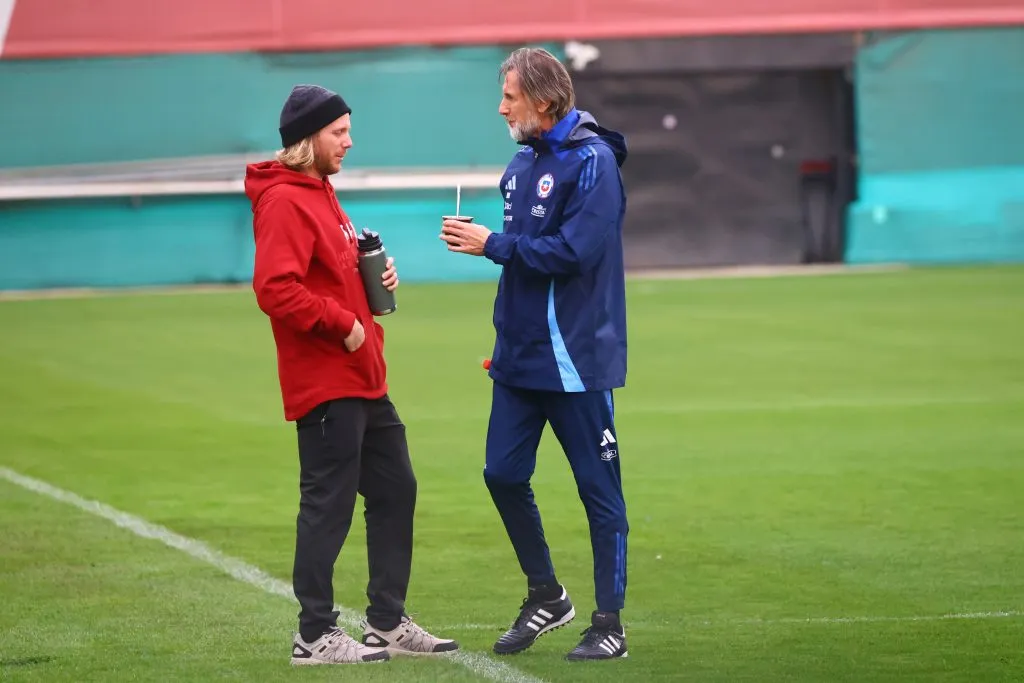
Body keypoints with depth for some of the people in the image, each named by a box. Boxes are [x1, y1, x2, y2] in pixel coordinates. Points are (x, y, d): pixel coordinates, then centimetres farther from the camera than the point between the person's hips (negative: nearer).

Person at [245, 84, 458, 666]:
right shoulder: (284, 201, -15)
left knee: (396, 491, 14)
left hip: (363, 381, 10)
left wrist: (374, 274, 9)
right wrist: (342, 324, -20)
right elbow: (276, 289, -25)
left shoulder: (320, 193, 17)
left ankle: (388, 622, 22)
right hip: (325, 383, -10)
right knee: (328, 505, -6)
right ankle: (316, 636, 1)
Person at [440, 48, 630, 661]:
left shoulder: (592, 160, -13)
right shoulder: (522, 162, 12)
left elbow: (575, 250, -21)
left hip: (577, 358, -8)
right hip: (519, 356, 8)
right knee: (504, 474, 8)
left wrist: (493, 243, -16)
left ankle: (610, 626, 7)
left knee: (599, 489, 0)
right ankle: (546, 598, 25)